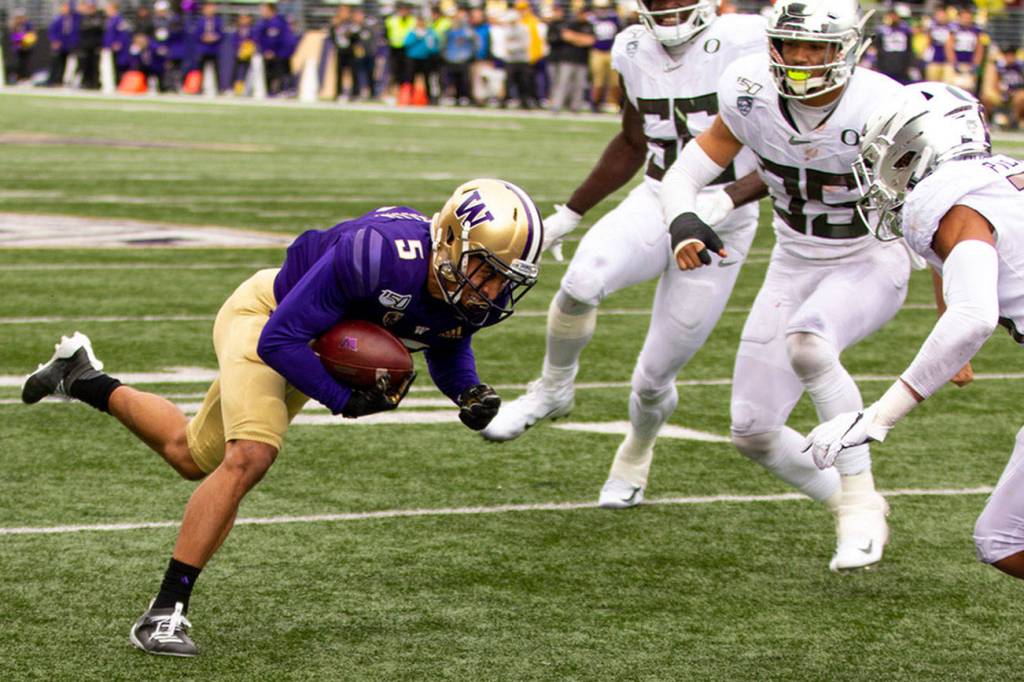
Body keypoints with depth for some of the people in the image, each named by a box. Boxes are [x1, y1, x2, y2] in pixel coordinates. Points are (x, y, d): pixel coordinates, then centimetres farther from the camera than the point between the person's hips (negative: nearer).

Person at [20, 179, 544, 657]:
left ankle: (83, 380, 43)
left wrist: (470, 392, -16)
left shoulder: (484, 297, -21)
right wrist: (346, 401, -37)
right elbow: (280, 340, -34)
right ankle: (166, 611, -18)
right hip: (266, 317, -7)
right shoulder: (378, 254, -42)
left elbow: (448, 347, 4)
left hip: (320, 340, 7)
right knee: (248, 457, -28)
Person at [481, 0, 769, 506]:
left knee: (654, 379, 3)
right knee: (583, 278, -31)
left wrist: (727, 201, -29)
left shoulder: (743, 45, -18)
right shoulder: (635, 51, -1)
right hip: (656, 203, 3)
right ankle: (553, 389, -4)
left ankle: (633, 462, 37)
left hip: (719, 225, -3)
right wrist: (569, 214, 17)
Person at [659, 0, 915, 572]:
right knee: (753, 433, 1)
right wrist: (684, 222, -31)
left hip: (873, 263, -5)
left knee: (806, 343, -37)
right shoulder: (752, 96, -15)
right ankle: (850, 506, 27)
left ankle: (861, 499, -21)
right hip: (795, 266, 5)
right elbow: (684, 175, -8)